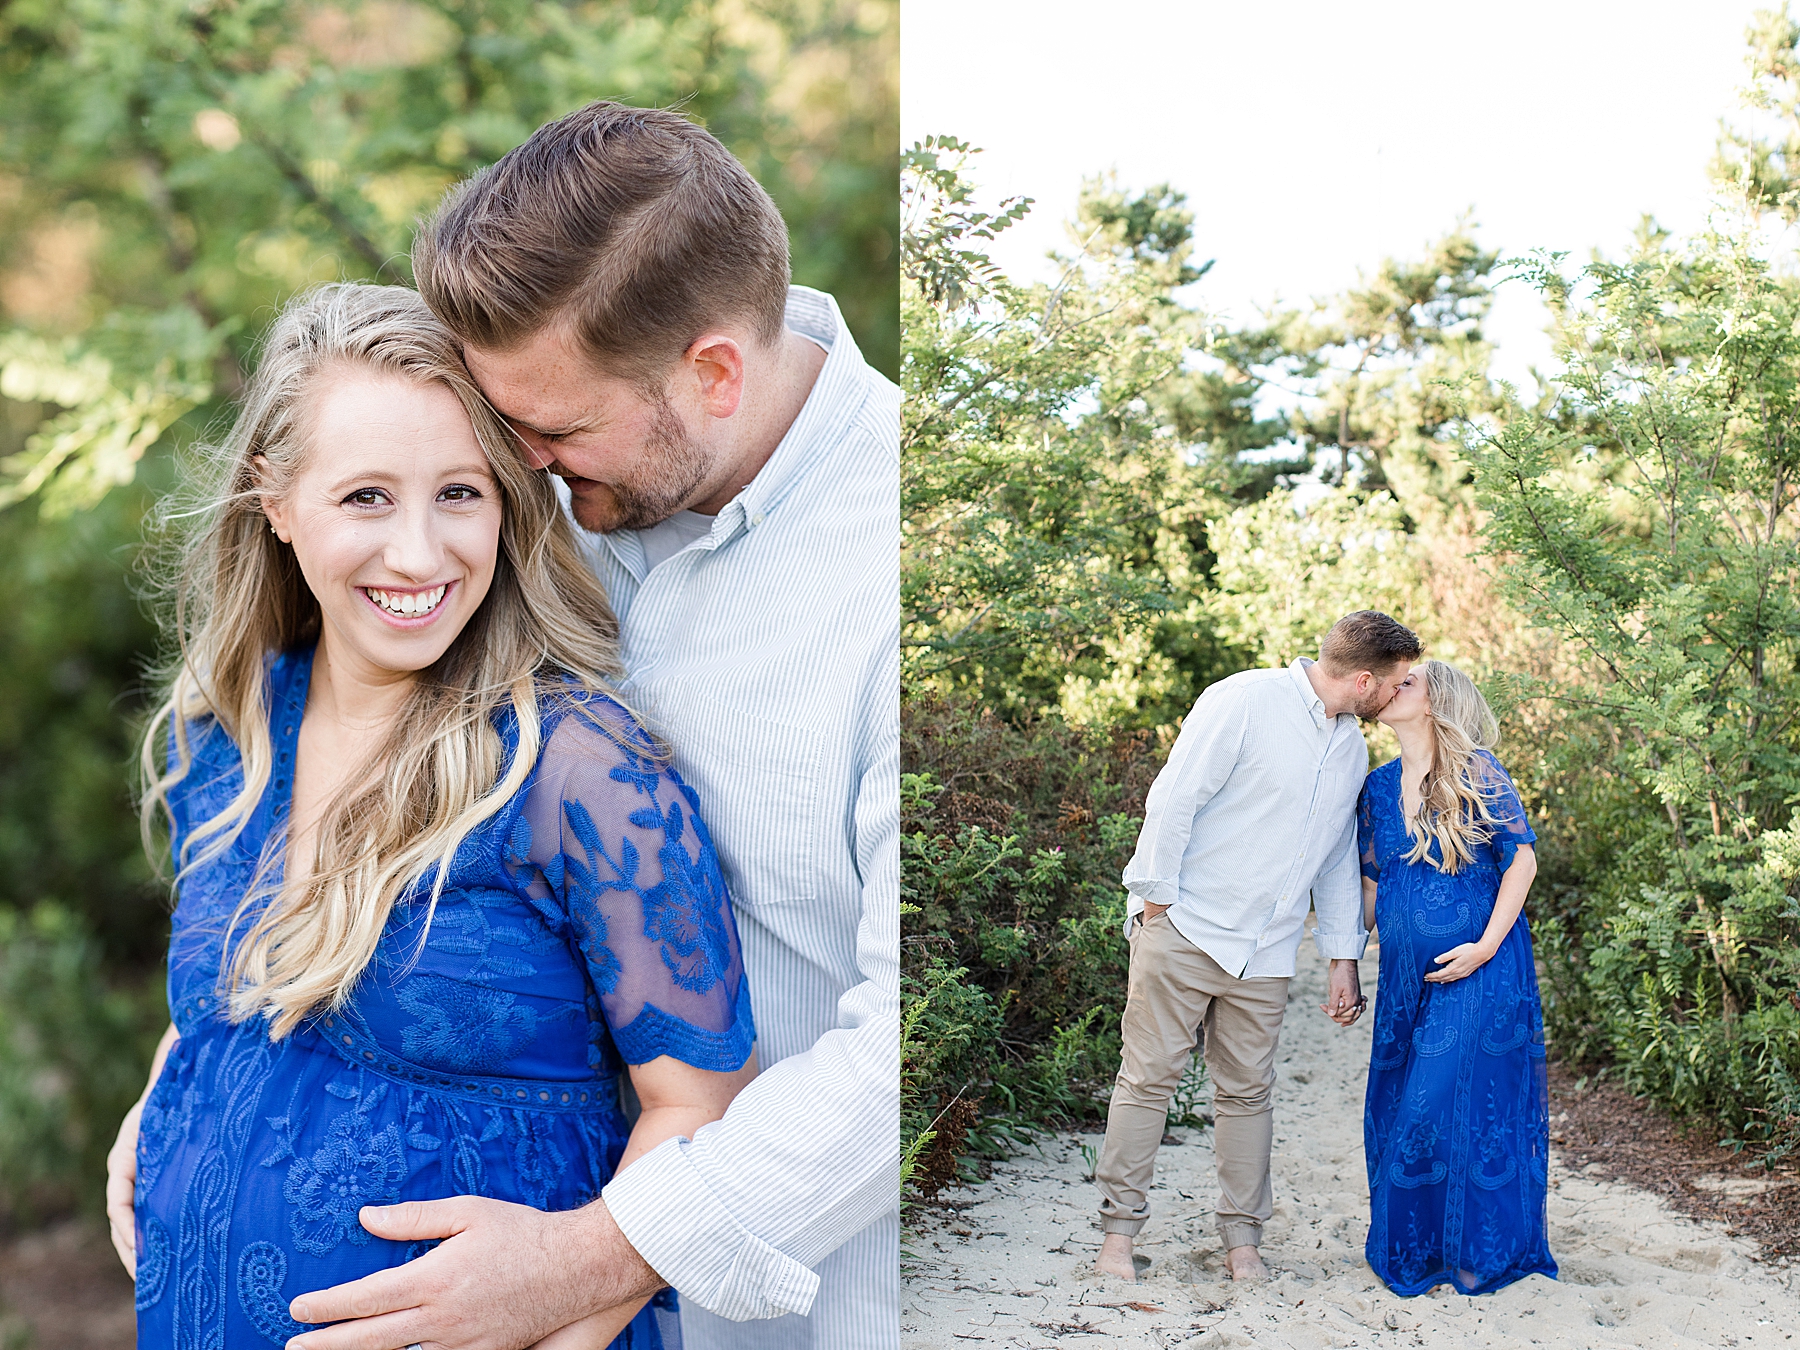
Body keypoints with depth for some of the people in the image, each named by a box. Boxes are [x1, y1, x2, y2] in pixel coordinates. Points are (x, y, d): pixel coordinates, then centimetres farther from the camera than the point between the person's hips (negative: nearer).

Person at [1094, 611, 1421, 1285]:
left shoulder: (1352, 749, 13)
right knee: (1149, 1077, -2)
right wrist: (1157, 902, -11)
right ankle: (1118, 1229, 6)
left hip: (1265, 953, 6)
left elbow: (1339, 857, 20)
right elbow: (1173, 800, -11)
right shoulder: (1245, 701, -11)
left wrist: (1343, 958, 16)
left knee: (1248, 1091, 7)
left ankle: (1243, 1240, 16)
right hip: (1186, 928, -6)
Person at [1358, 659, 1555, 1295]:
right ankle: (1415, 1246, 22)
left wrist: (1486, 946, -13)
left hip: (1478, 973, -6)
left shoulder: (1475, 770, -7)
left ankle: (1474, 1251, 10)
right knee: (1397, 1109, 7)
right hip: (1406, 975, 6)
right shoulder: (1380, 786, 9)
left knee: (1465, 1104, -5)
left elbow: (1522, 861, -7)